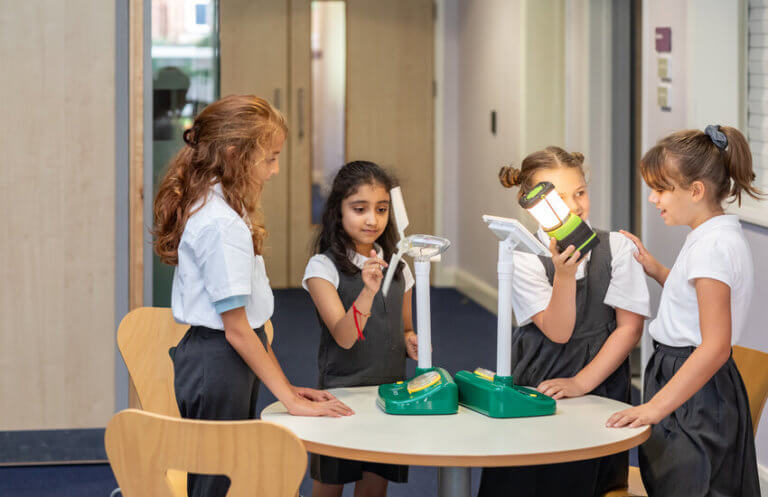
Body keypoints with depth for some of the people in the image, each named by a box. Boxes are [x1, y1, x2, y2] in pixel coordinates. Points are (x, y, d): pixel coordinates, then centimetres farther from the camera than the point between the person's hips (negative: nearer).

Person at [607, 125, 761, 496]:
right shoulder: (714, 236, 10)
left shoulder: (713, 246, -20)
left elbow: (715, 346, -26)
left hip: (696, 395, -10)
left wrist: (655, 407, -29)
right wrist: (656, 271, 15)